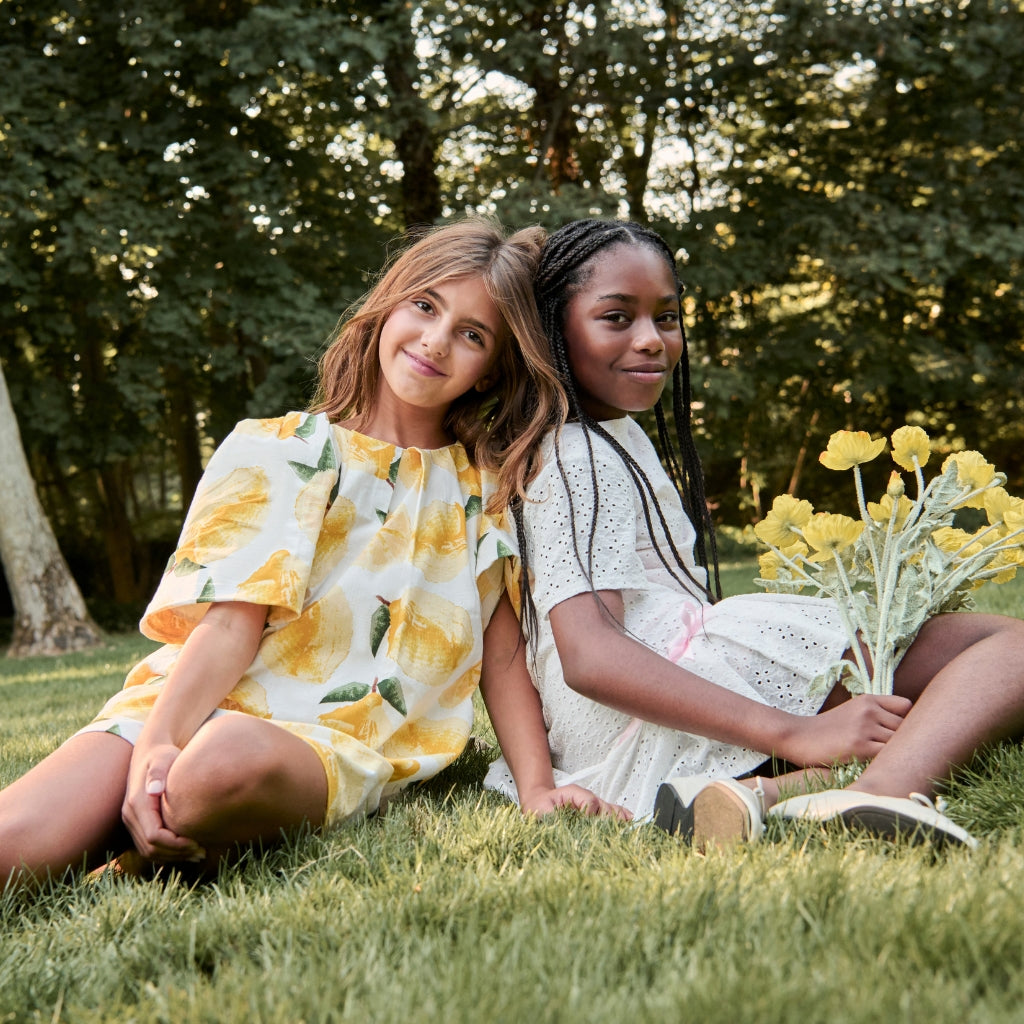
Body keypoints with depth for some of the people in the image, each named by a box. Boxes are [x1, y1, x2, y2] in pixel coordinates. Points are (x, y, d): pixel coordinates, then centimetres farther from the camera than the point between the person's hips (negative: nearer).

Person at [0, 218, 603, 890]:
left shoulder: (489, 495, 16)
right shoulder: (281, 451, 10)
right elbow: (235, 617, -4)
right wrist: (154, 745, -20)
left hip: (340, 745, 1)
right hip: (195, 706, -1)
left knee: (229, 763, -37)